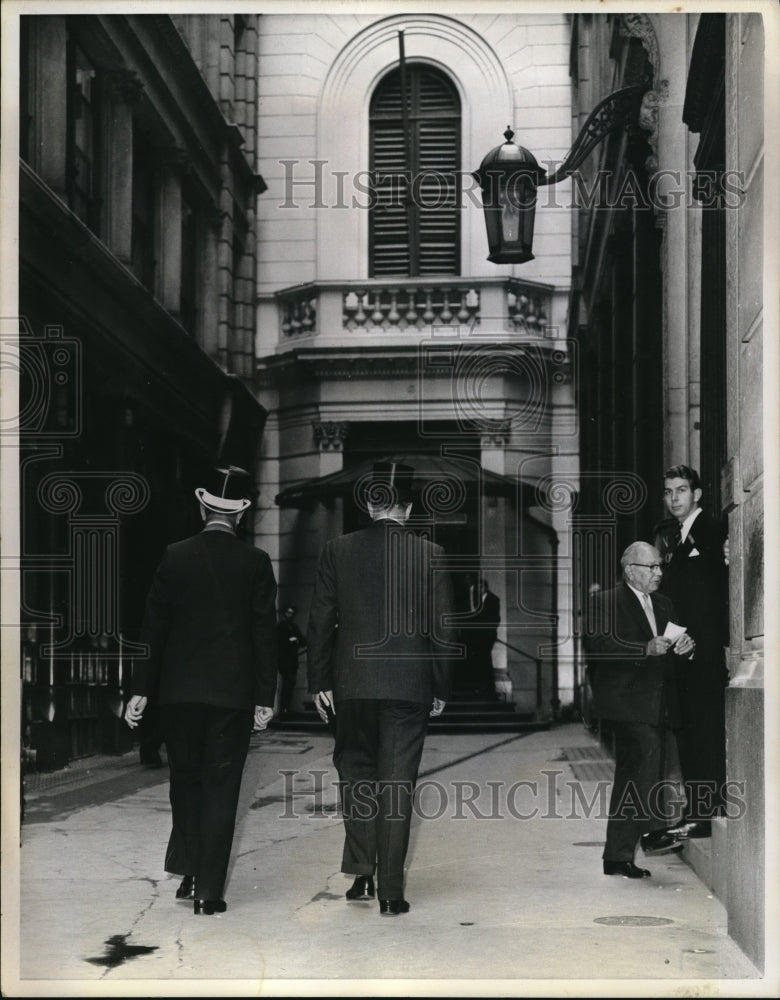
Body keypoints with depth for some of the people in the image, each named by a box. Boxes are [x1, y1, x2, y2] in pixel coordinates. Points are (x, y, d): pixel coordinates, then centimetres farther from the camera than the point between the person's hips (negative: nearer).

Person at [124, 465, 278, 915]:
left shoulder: (175, 557, -2)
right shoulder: (255, 562, -5)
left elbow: (154, 625, 0)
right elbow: (265, 632, -3)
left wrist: (142, 689, 5)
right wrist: (265, 697, 2)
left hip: (179, 690, 2)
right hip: (232, 692, -1)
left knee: (185, 779, 17)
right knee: (220, 787, 3)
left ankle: (189, 873, 16)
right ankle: (209, 889, 1)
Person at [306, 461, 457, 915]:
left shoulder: (338, 550, -1)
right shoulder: (431, 554, -3)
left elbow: (321, 622, 1)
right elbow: (444, 630, -2)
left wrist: (319, 681, 8)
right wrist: (441, 689, 7)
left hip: (352, 685, 1)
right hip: (409, 686, -1)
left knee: (356, 774, 17)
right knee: (397, 785, 3)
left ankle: (362, 873, 11)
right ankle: (391, 890, 4)